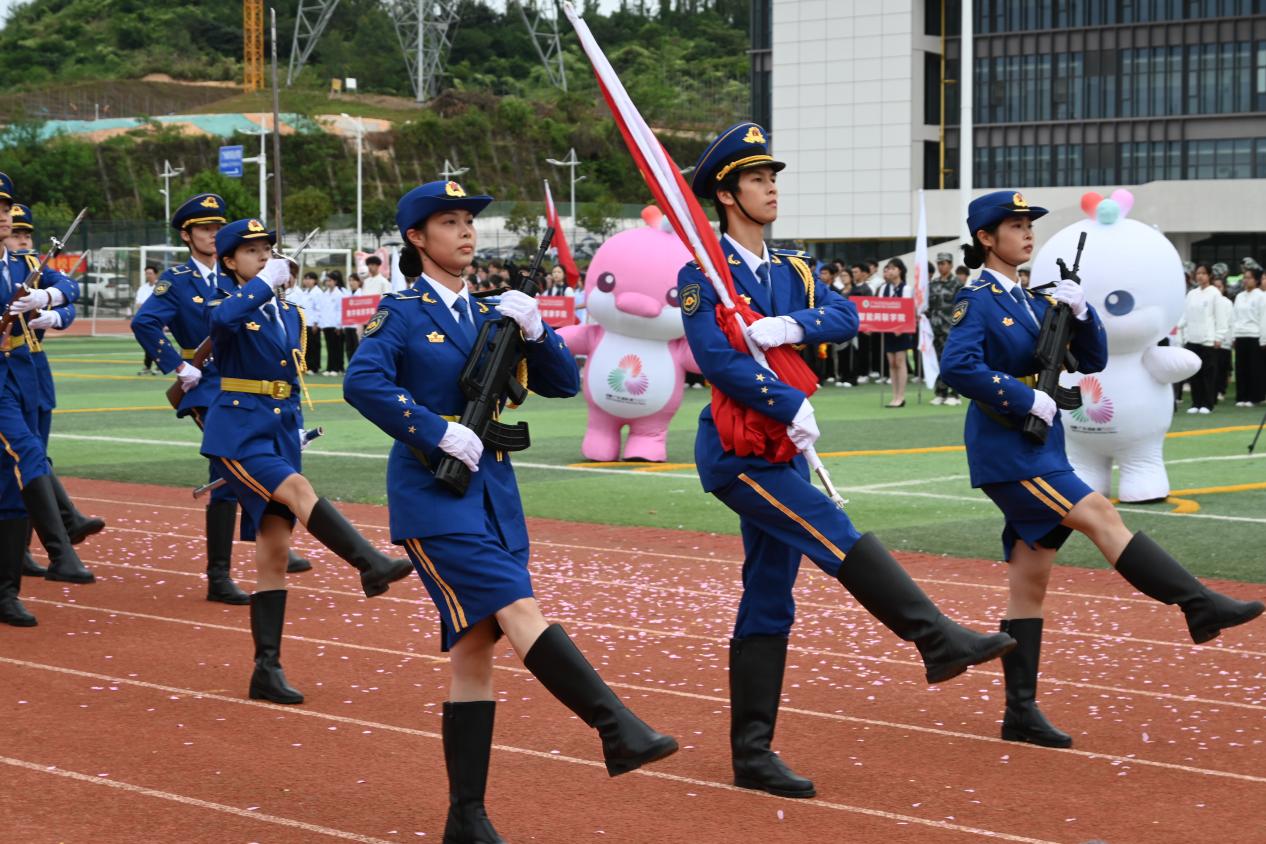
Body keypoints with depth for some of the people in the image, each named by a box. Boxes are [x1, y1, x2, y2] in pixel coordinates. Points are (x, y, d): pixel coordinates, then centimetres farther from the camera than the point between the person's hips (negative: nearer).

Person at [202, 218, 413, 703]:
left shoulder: (290, 315, 14)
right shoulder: (227, 302, -4)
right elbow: (223, 319, -31)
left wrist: (296, 430, 15)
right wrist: (265, 283, -22)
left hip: (280, 433, 6)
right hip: (238, 432, -6)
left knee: (274, 554, 3)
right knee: (297, 489, -32)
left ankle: (267, 670, 4)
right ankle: (371, 565, -45)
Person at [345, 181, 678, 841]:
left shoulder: (490, 314, 16)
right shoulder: (402, 314, -1)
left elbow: (562, 384, 13)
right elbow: (362, 382, -18)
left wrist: (534, 329, -4)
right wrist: (438, 431, -23)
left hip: (494, 492, 6)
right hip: (434, 494, -6)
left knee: (474, 651, 4)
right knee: (520, 612, -21)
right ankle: (618, 730, -26)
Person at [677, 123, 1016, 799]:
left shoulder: (792, 271, 15)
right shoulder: (703, 274, -6)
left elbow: (845, 318, -1)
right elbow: (716, 357, -19)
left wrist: (790, 326, -19)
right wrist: (793, 406, -23)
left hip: (782, 453, 8)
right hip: (737, 452, -8)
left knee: (768, 602, 7)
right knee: (839, 539, -21)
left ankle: (752, 755, 10)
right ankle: (939, 641, -21)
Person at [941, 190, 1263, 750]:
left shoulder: (1034, 301, 16)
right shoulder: (978, 301, -7)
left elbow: (1092, 361, 15)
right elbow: (956, 366, -23)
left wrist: (1081, 312, -3)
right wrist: (1025, 398, -21)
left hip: (1040, 446, 8)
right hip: (1005, 447, -8)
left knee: (1030, 578, 6)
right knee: (1098, 516, -18)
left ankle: (1021, 712, 8)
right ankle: (1199, 606, -18)